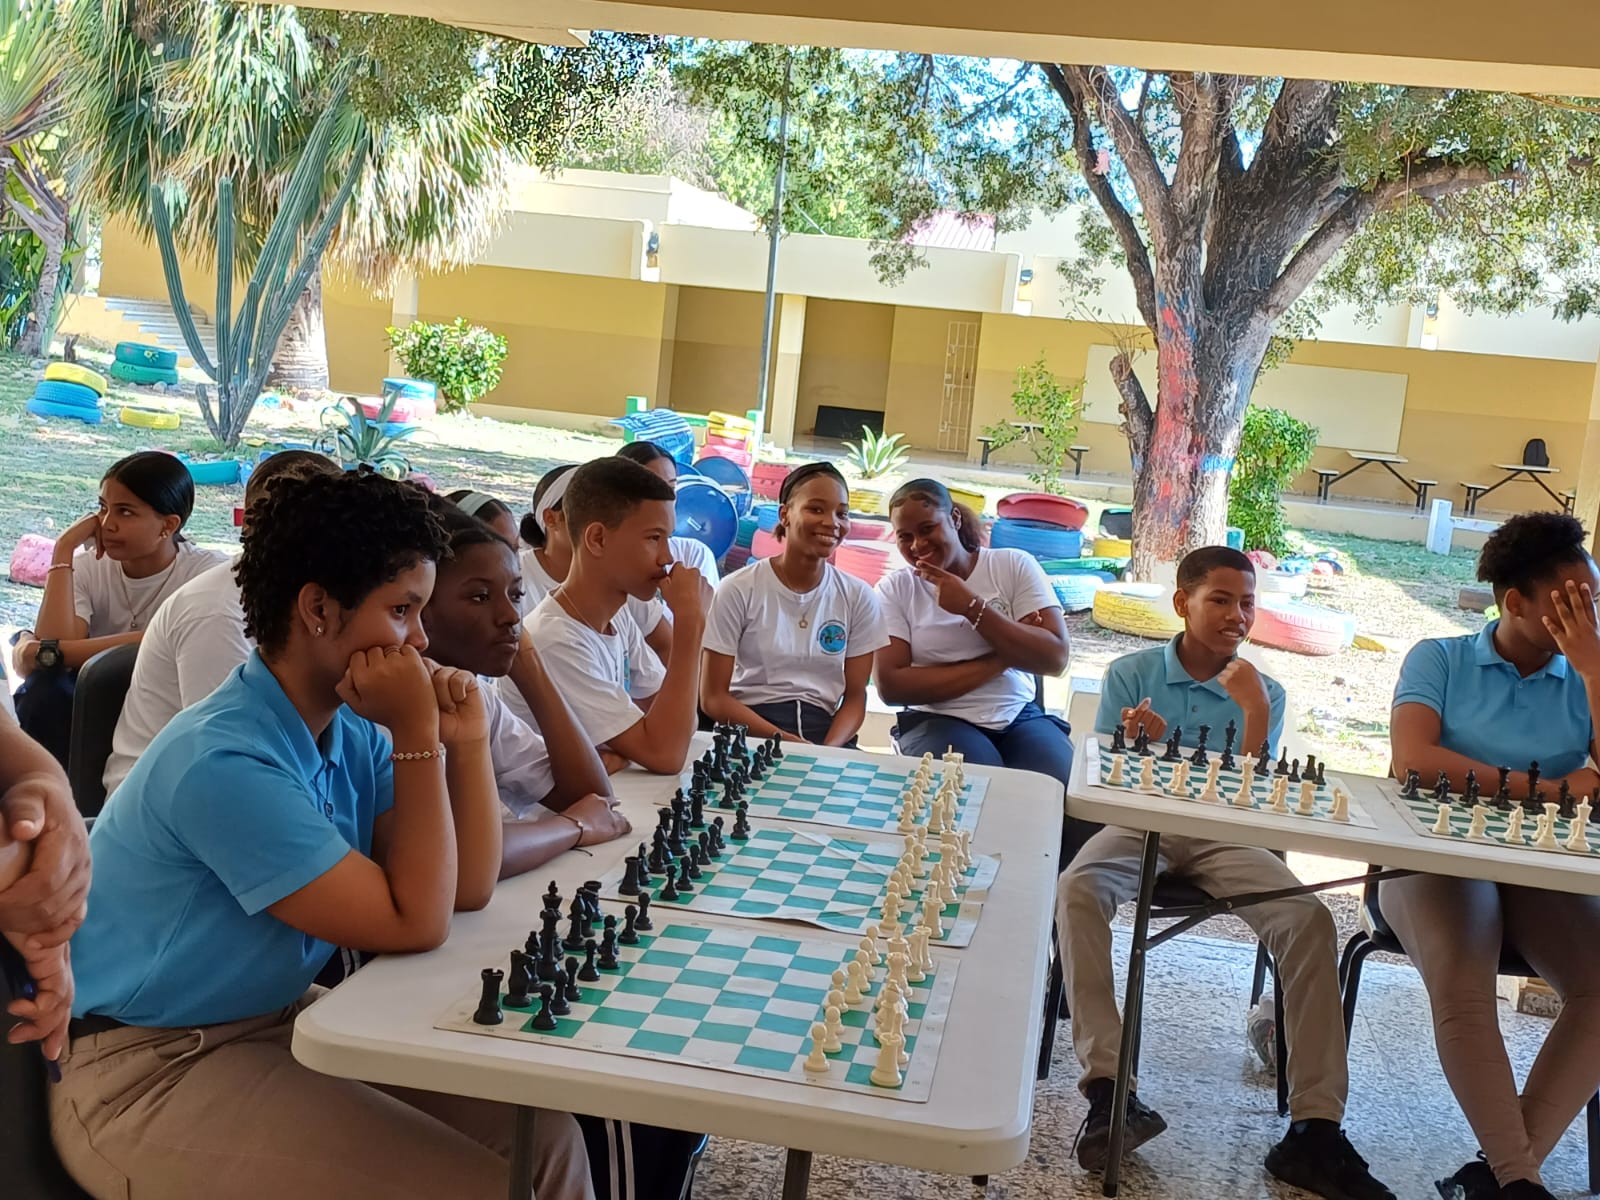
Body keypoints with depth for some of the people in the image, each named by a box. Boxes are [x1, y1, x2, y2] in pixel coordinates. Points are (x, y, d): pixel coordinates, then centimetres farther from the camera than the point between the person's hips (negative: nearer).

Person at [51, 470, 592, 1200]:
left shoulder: (348, 731, 1)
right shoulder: (226, 762, -26)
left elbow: (464, 891, 2)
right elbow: (416, 926, -22)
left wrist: (466, 744, -9)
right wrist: (418, 737, -21)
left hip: (278, 1021, 9)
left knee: (543, 1138, 1)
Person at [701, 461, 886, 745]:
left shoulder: (859, 598, 6)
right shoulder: (739, 591, -3)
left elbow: (855, 697, 6)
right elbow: (714, 698, -4)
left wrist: (827, 750, -15)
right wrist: (785, 742, -16)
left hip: (825, 732, 3)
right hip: (749, 730, -2)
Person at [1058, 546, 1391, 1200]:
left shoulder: (1263, 692, 11)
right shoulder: (1131, 674, 8)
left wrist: (1254, 714, -10)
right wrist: (1139, 743, -17)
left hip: (1223, 837, 1)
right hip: (1140, 826, -1)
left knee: (1309, 918, -25)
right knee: (1076, 889, -33)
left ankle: (1314, 1129, -22)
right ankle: (1109, 1088, -32)